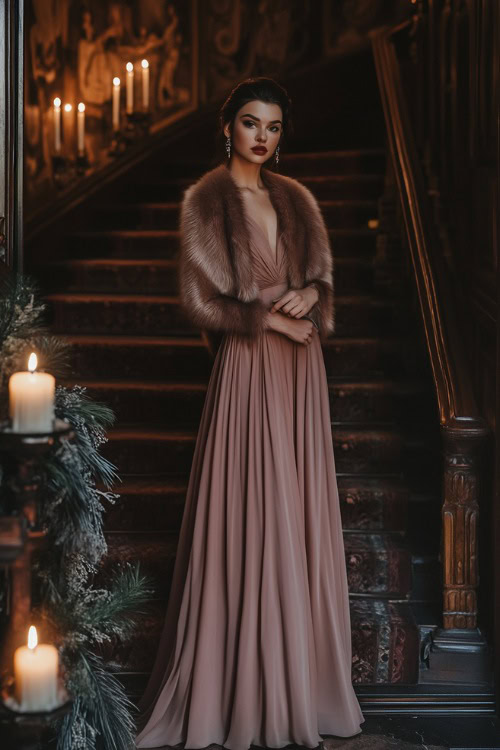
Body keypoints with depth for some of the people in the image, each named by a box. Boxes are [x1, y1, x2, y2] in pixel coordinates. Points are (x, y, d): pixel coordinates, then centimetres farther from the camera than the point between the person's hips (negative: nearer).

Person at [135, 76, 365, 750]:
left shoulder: (295, 199, 13)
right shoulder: (206, 201, -3)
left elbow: (324, 277, 16)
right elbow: (200, 300, -7)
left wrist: (309, 295, -6)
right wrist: (273, 318, -10)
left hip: (301, 369, 6)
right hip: (247, 367, -6)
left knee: (299, 517, 8)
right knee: (247, 520, -4)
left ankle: (298, 678, 18)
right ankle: (243, 693, 5)